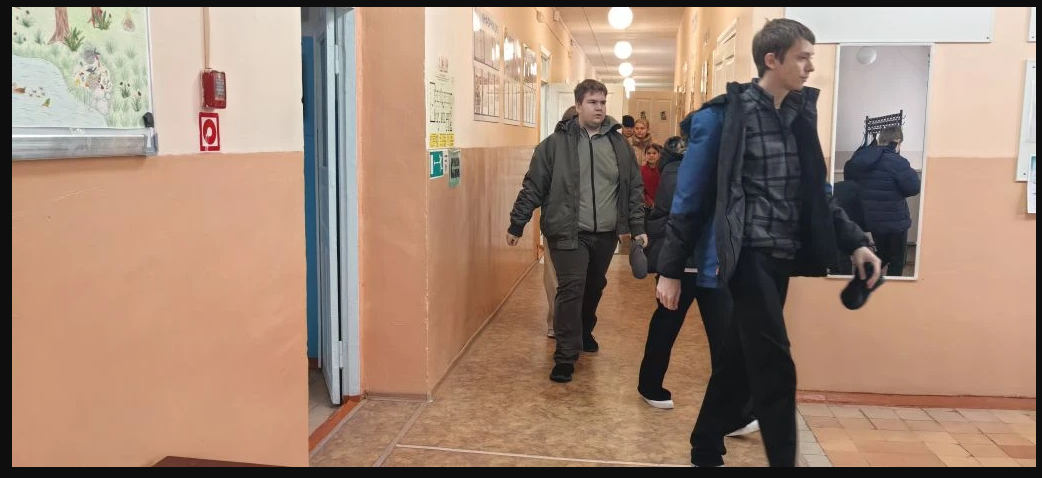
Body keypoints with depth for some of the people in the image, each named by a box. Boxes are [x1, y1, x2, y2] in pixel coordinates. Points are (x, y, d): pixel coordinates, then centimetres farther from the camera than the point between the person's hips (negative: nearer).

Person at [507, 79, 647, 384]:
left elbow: (634, 188, 10)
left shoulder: (619, 143, 5)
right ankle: (565, 357, -3)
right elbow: (533, 186, -2)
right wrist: (517, 224, -2)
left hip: (606, 234, 4)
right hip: (569, 233, -4)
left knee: (594, 288, 19)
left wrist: (638, 227, 6)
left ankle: (584, 332, 44)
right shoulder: (557, 142, -4)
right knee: (571, 290, -9)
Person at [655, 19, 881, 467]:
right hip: (747, 257, -7)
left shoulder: (800, 113, 12)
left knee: (739, 359, 14)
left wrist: (855, 242, 6)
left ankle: (705, 451, 29)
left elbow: (818, 193, 18)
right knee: (775, 367, -7)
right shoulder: (723, 116, -8)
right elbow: (689, 197, -7)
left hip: (782, 258, 7)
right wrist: (670, 270, -8)